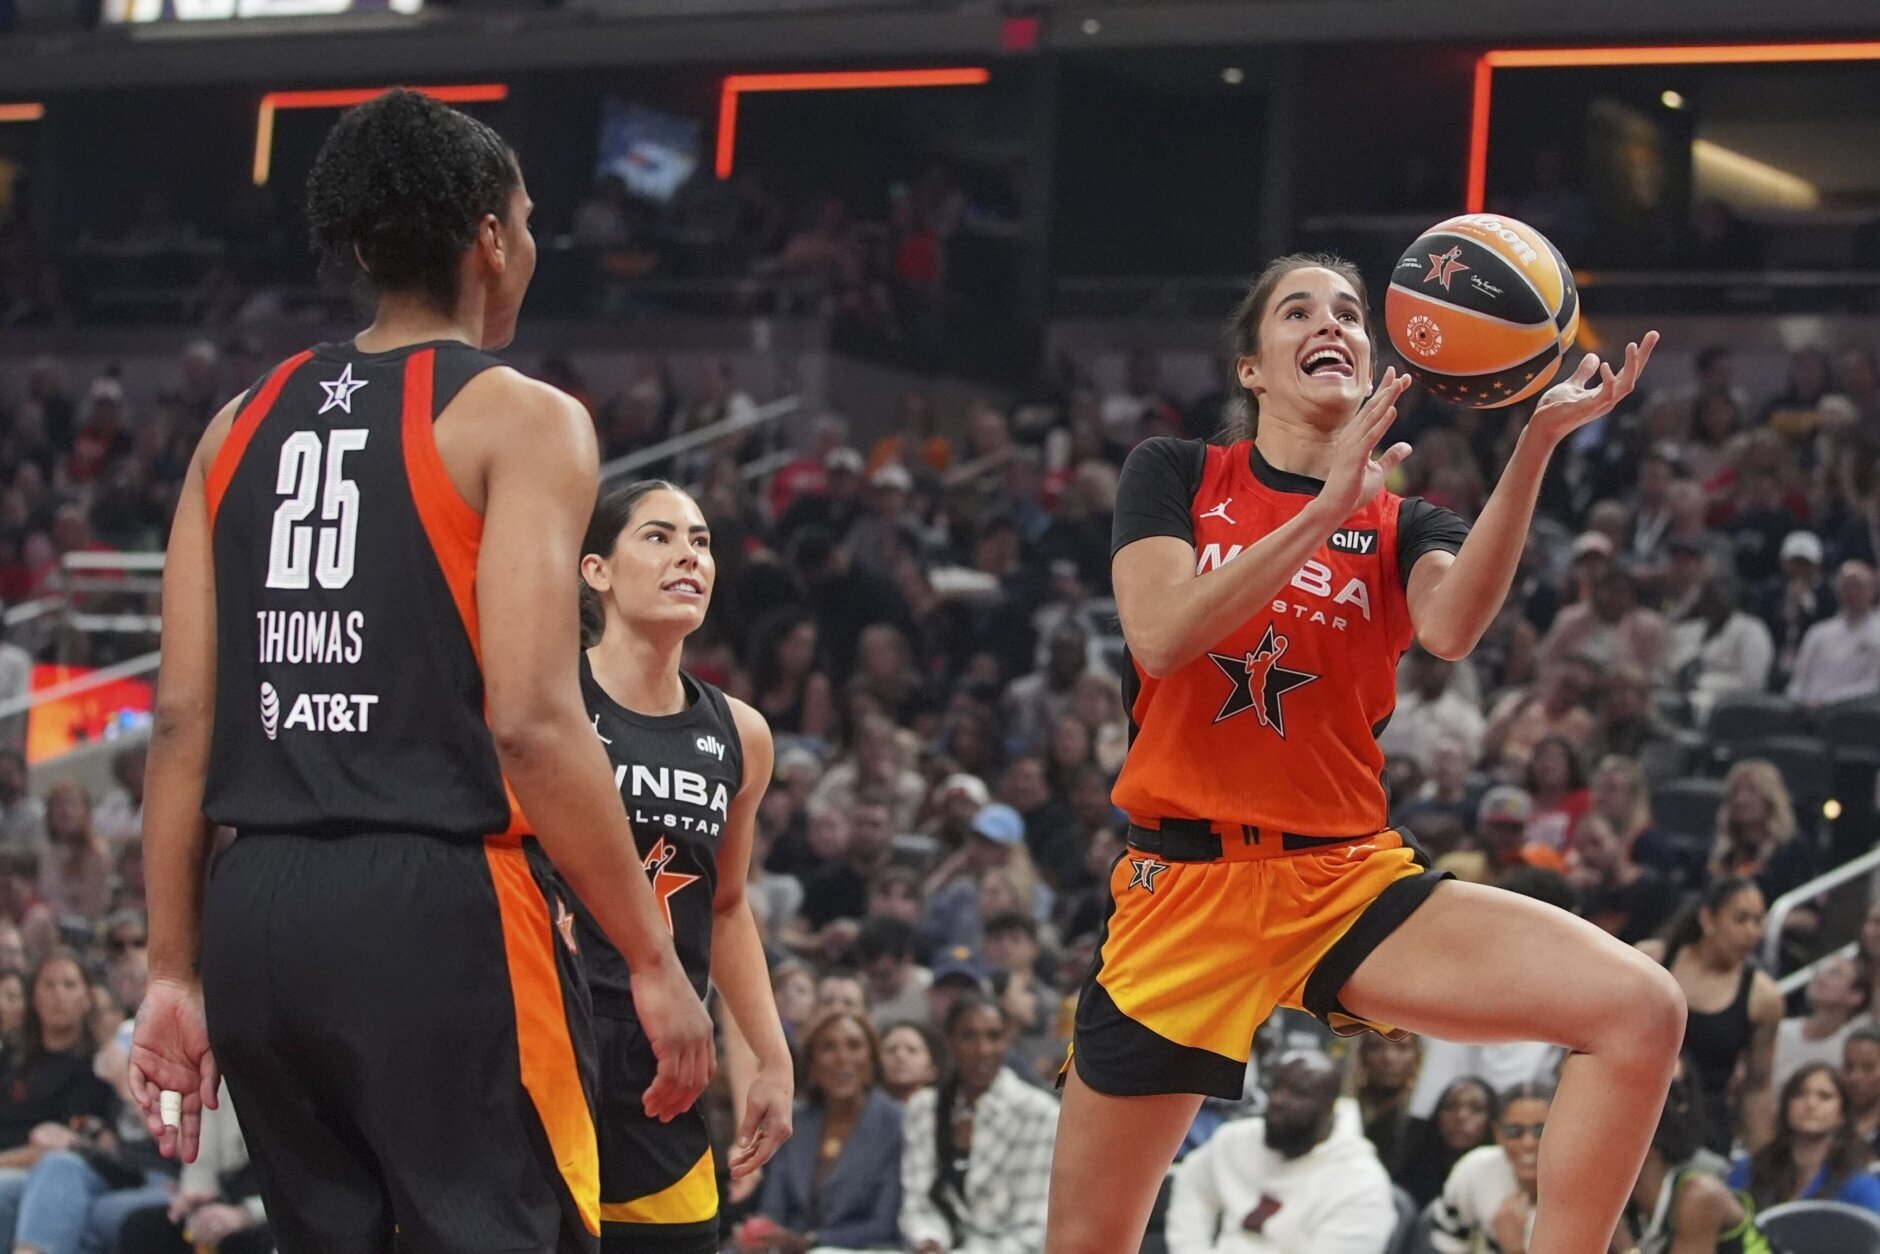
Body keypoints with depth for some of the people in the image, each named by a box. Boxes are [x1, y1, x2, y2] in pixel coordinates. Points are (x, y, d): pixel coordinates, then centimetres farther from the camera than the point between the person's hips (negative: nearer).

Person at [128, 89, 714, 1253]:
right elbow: (532, 723, -14)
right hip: (439, 903, -6)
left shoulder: (242, 424, 13)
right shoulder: (521, 419, -5)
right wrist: (655, 960, -9)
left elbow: (183, 721, 9)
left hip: (259, 910, 6)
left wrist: (175, 970, 14)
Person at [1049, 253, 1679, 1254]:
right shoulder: (1173, 475, 5)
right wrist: (1326, 510, -21)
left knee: (1642, 1013, -20)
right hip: (1184, 883, -1)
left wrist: (1536, 443, -29)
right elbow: (1160, 635, -14)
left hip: (1351, 880, 2)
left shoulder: (1403, 524, 8)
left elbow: (1452, 630, -17)